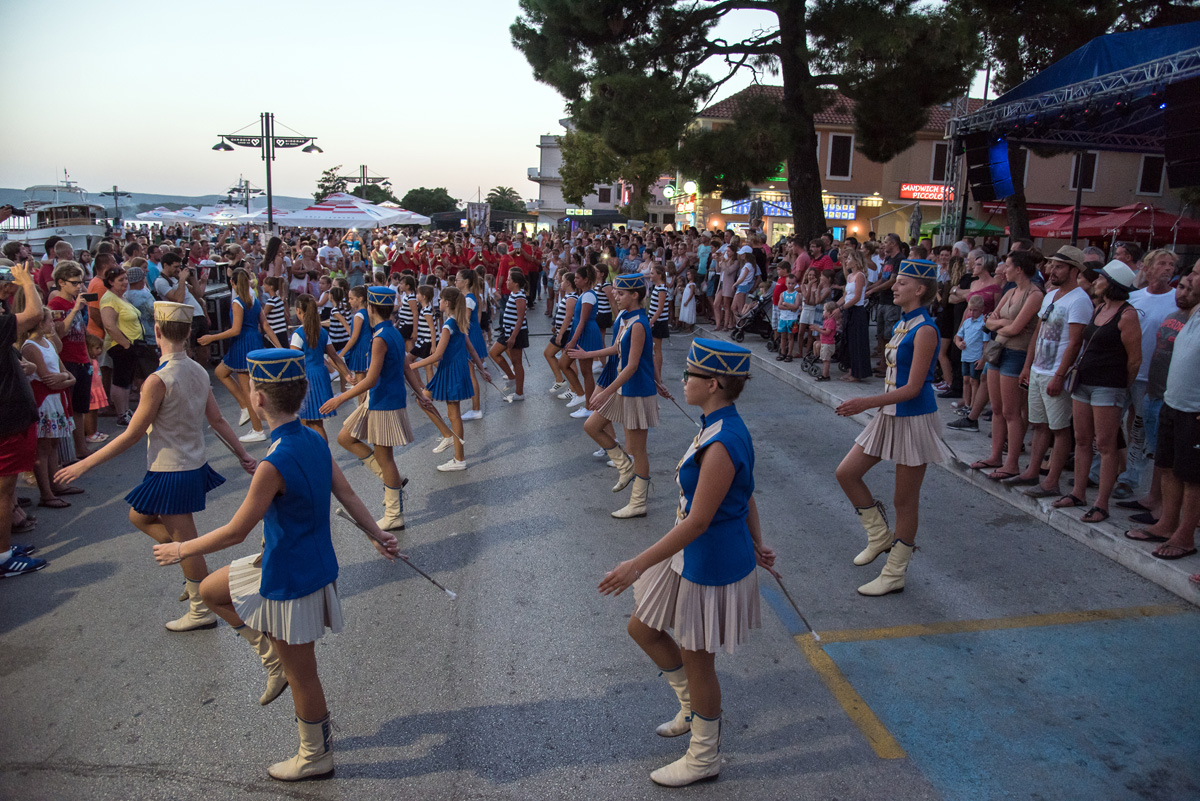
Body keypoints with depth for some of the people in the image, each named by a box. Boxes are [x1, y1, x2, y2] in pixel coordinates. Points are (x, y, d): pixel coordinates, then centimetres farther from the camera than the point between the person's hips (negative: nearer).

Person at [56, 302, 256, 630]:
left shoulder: (158, 380, -22)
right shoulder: (198, 371, 0)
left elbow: (131, 435, -17)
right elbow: (218, 420, 5)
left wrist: (85, 464, -9)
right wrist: (243, 454, 15)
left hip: (171, 473, -8)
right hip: (194, 466, 8)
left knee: (185, 541, 5)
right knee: (139, 516, 25)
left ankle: (200, 611, 19)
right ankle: (197, 573, 24)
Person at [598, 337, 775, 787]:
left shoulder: (722, 444, -29)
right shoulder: (723, 428, 2)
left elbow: (698, 521, -28)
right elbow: (746, 496, 12)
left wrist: (638, 565, -25)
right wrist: (755, 545, 22)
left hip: (711, 566, -10)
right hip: (692, 557, 10)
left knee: (696, 661, 9)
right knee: (642, 629, 21)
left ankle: (704, 758, 32)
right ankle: (692, 708, 40)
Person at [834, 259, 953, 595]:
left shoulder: (924, 330, -19)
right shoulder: (902, 323, 9)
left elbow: (913, 387, -22)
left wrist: (868, 403, -28)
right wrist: (872, 404, 20)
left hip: (914, 418, -9)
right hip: (890, 415, 9)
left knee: (904, 500, 3)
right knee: (846, 472, 8)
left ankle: (894, 575, 16)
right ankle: (880, 536, 25)